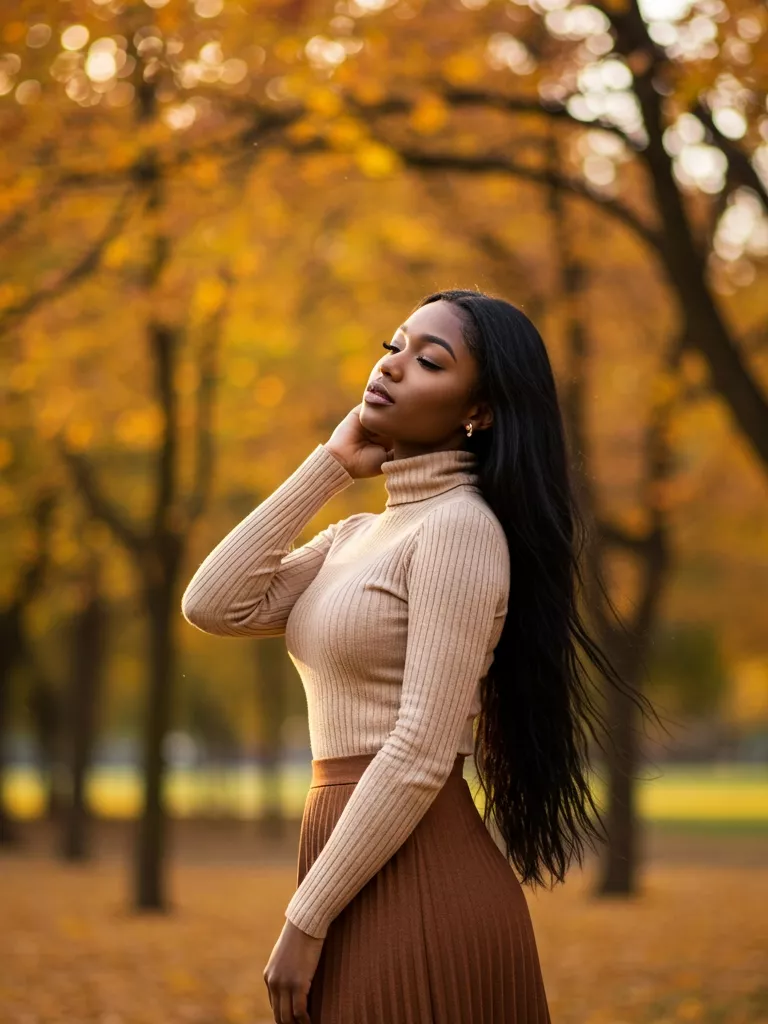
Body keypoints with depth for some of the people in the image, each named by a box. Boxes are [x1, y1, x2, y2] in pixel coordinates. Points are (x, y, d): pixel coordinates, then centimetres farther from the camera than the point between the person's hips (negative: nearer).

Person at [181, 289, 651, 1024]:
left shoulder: (461, 528, -12)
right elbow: (213, 606, 2)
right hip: (364, 880, 8)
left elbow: (422, 754, -19)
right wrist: (329, 464, 4)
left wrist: (304, 920, -17)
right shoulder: (358, 536, 15)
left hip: (420, 887, -8)